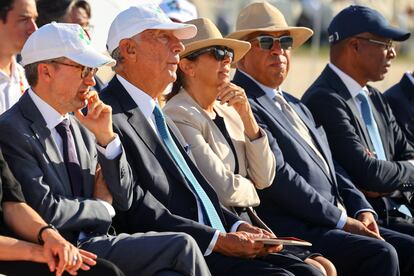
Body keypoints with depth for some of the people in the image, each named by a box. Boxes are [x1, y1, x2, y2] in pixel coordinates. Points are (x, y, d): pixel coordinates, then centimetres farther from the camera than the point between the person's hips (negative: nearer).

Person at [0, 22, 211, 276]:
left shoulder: (79, 126, 16)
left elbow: (124, 200, 15)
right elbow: (47, 211, -16)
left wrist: (106, 138, 1)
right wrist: (102, 207, 2)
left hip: (95, 242, 7)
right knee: (181, 246, -20)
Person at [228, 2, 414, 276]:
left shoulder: (297, 106, 24)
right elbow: (278, 178, -16)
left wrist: (362, 210, 4)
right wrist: (342, 220, -13)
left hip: (338, 222, 9)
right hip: (292, 230, -9)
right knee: (380, 254, -25)